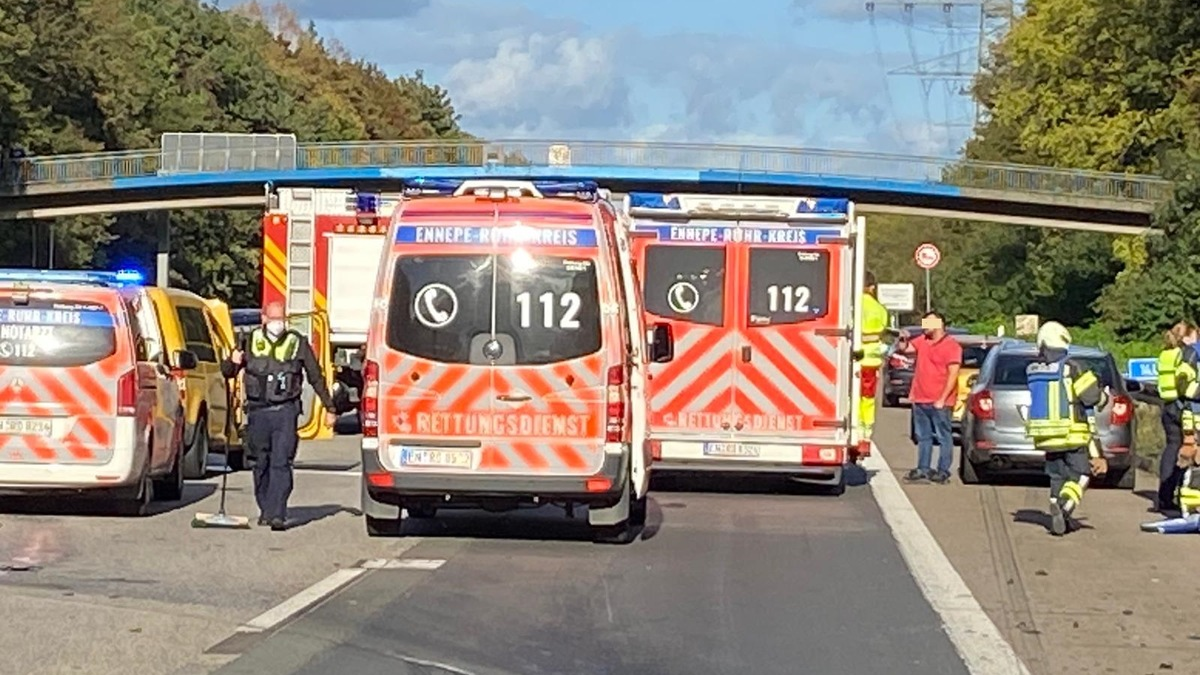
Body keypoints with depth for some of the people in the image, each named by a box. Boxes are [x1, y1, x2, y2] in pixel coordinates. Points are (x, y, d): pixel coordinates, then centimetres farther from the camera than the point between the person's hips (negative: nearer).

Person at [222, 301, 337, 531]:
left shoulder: (298, 344, 5)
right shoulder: (250, 342, 8)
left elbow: (316, 377, 13)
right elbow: (226, 371, 13)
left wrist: (329, 408, 13)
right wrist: (233, 362, -11)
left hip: (285, 410, -2)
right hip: (257, 410, 2)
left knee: (281, 463, -12)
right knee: (261, 464, 10)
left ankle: (278, 514, -17)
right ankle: (265, 510, 23)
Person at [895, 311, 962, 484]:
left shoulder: (951, 346, -11)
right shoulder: (922, 341, 10)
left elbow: (953, 375, -15)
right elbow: (903, 349, 20)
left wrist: (942, 399, -19)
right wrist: (903, 340, -4)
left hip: (938, 402, -8)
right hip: (920, 398, 8)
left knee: (944, 437, -1)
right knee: (923, 436, 13)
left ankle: (943, 471, 1)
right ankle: (923, 469, 21)